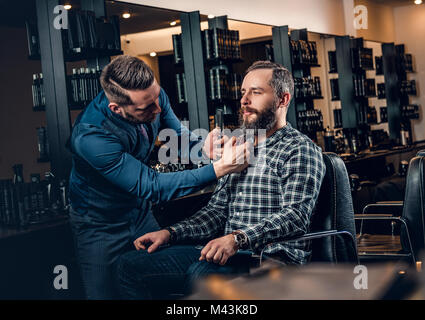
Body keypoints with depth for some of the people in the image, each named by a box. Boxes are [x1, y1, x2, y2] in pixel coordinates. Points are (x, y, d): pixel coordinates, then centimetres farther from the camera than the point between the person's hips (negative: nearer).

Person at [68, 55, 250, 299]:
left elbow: (178, 135, 0)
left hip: (141, 212, 6)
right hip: (100, 225, -5)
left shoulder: (153, 95, -18)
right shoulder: (91, 137, -37)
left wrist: (203, 149, -25)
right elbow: (151, 187, -36)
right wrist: (219, 169, -42)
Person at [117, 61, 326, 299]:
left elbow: (296, 216, -15)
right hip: (228, 253, 7)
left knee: (202, 273, -38)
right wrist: (170, 233, 6)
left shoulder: (300, 149, -2)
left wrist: (238, 238, -28)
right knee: (132, 264, -8)